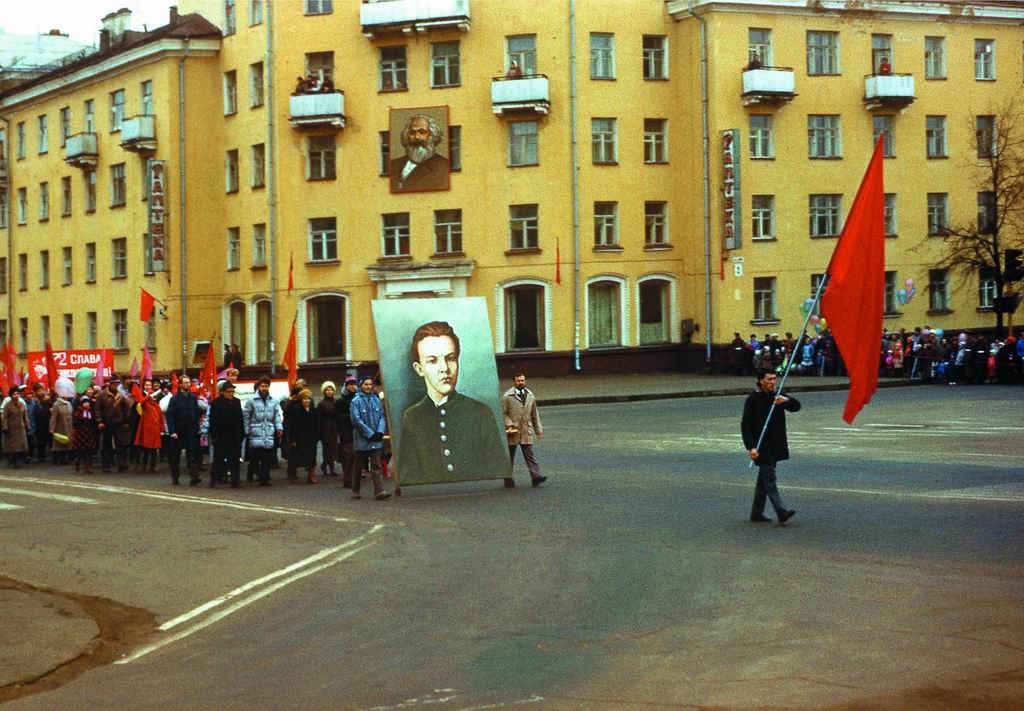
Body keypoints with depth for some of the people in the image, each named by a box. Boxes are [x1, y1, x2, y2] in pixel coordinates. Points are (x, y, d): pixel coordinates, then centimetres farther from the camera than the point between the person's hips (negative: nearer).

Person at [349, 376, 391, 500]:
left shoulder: (376, 400, 7)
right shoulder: (356, 401, -7)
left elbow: (382, 416, 9)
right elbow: (356, 420, -12)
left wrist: (380, 431, -7)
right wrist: (370, 434, -13)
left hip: (375, 439, 3)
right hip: (362, 439, -3)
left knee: (376, 465, -4)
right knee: (358, 465, 9)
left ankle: (379, 490, -11)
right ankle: (355, 490, 21)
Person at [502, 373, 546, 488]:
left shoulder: (530, 396, 12)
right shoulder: (507, 396, -2)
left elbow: (534, 415, 17)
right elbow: (504, 413, -3)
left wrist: (538, 430, 14)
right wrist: (509, 425, -16)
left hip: (527, 431, 3)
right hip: (513, 432, -3)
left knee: (530, 455, -5)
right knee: (509, 457, 5)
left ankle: (535, 477, -13)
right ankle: (508, 480, 11)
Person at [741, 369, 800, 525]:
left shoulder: (776, 396, 11)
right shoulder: (753, 399, -7)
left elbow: (796, 407, 3)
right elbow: (745, 425, -10)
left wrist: (787, 400, -20)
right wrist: (750, 447, -19)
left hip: (776, 446, 7)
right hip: (761, 447, -7)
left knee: (764, 479, 12)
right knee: (769, 478, -12)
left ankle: (757, 513, 19)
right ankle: (781, 512, -20)